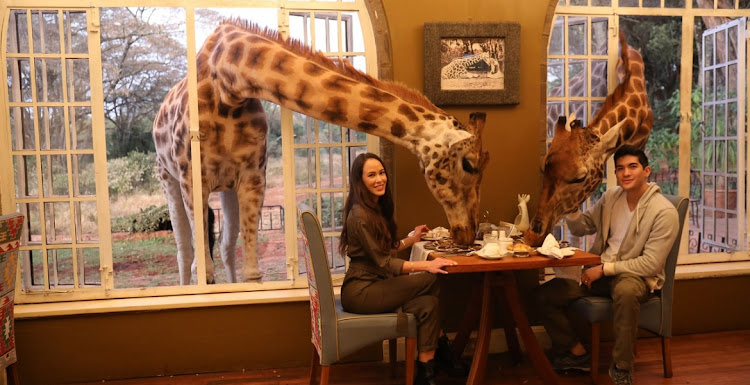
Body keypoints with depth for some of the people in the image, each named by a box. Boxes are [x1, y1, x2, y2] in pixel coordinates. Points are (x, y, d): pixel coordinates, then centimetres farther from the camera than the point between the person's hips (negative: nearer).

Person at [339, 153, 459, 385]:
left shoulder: (377, 208, 12)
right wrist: (427, 265, -28)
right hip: (360, 292, -8)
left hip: (372, 285, 8)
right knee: (431, 280, -16)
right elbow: (384, 263, -21)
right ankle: (440, 346, -1)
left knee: (427, 303, -14)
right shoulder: (360, 215, -18)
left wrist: (411, 240, 18)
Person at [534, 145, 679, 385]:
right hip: (599, 272, 6)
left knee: (625, 291, -43)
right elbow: (580, 228, 14)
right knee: (544, 295, -10)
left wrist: (604, 269, -19)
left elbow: (651, 264, -17)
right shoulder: (610, 198, 6)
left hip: (636, 277, -6)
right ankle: (578, 354, 9)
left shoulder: (664, 212, -14)